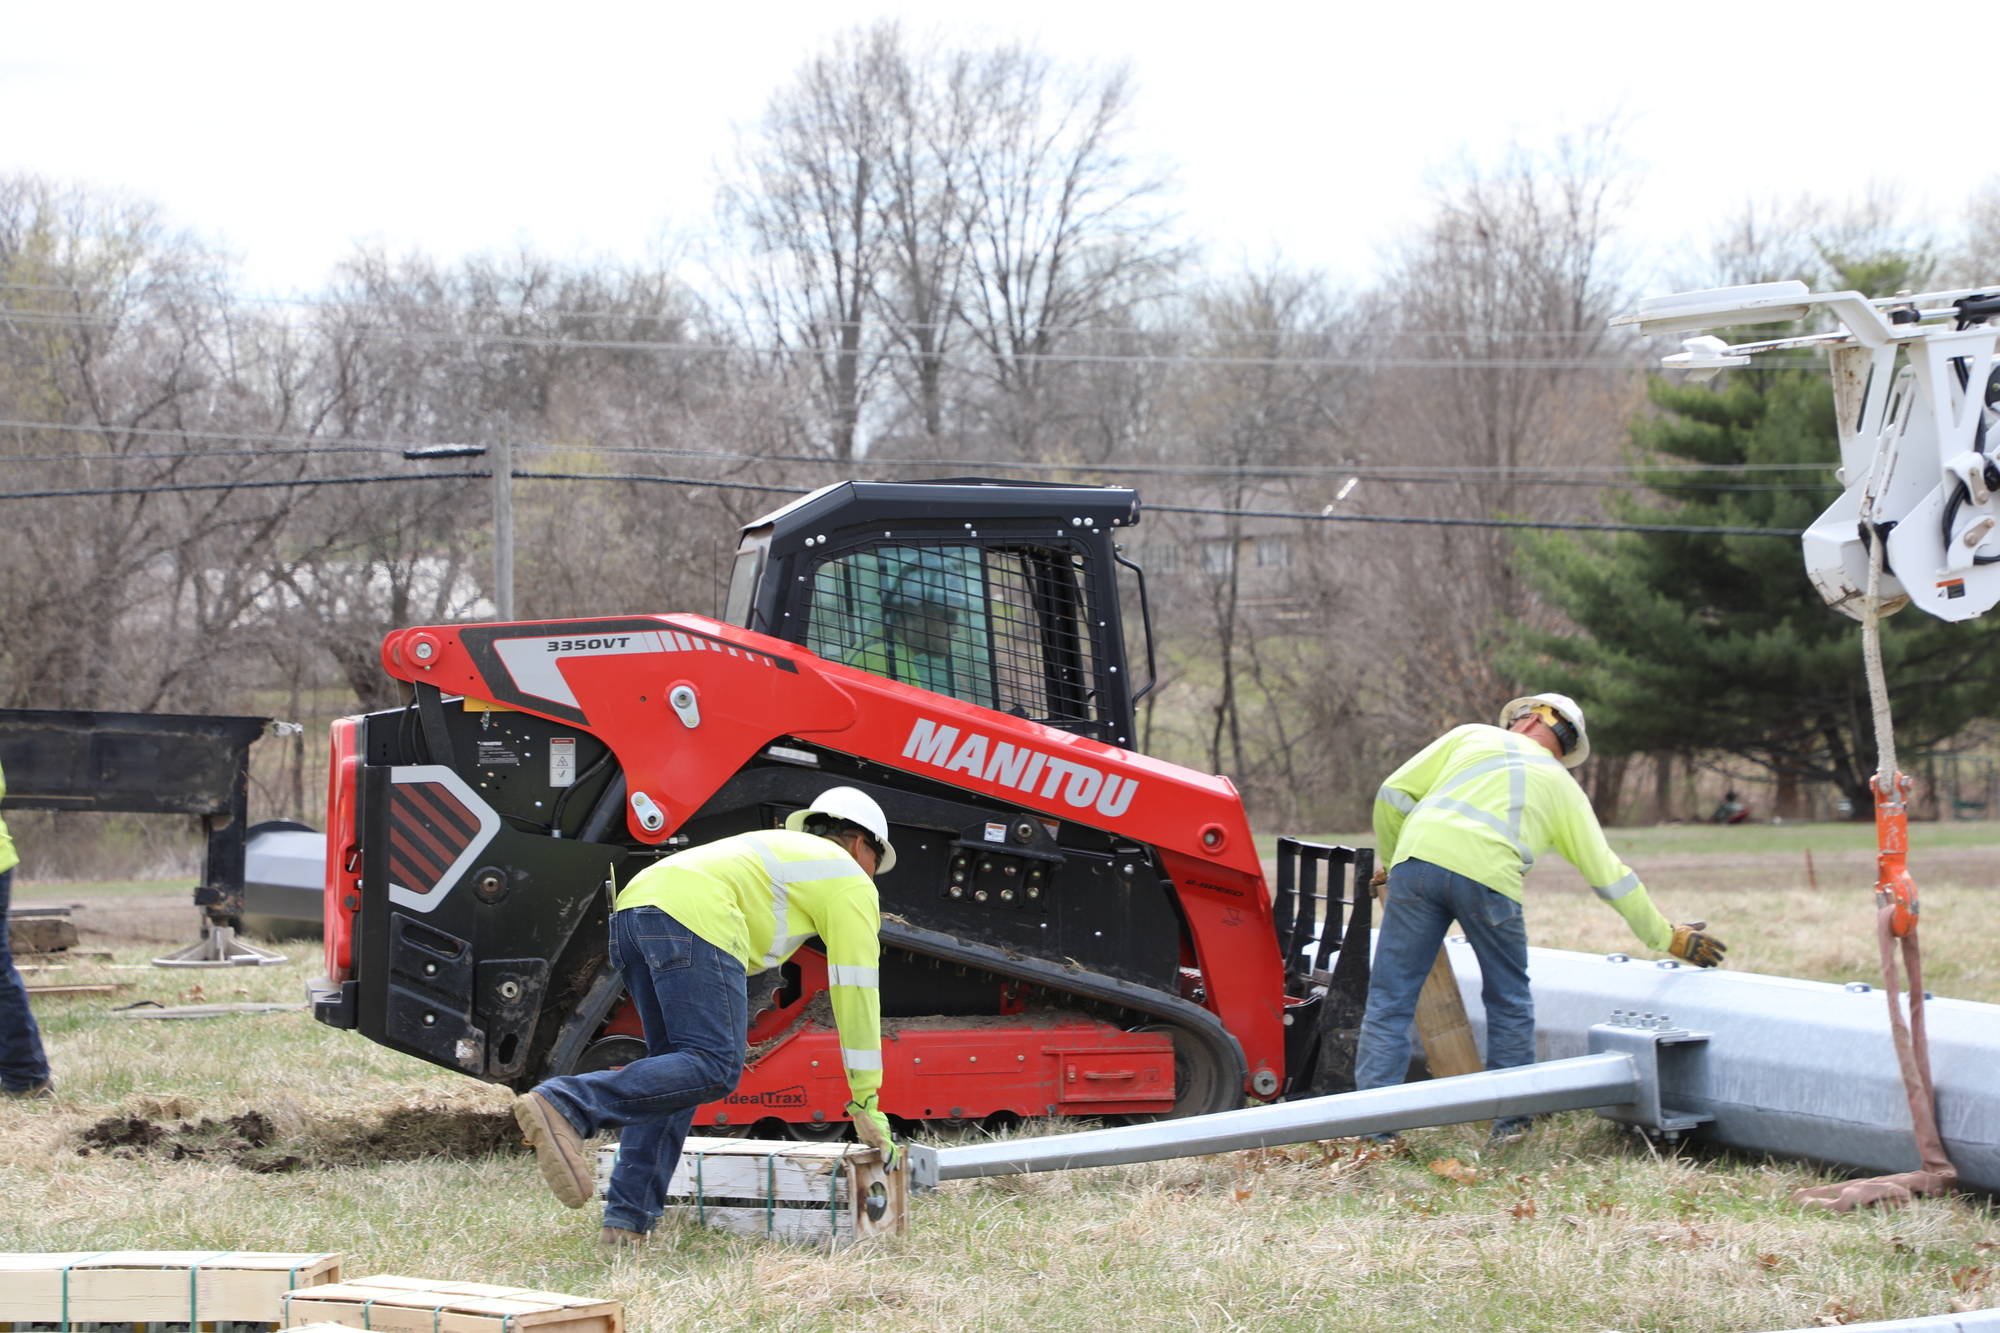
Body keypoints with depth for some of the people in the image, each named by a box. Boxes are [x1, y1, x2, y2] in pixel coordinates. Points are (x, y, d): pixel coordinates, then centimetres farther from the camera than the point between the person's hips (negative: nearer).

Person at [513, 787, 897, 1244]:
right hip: (693, 918, -9)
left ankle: (626, 1220, 0)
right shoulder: (850, 883, 18)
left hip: (631, 910, 9)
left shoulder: (778, 849, 41)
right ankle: (564, 1107, -31)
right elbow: (855, 993, 14)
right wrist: (867, 1103, 15)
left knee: (675, 1068, 12)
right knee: (712, 1070, -15)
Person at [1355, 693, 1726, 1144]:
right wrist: (1666, 937, 36)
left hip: (1420, 856, 0)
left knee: (1389, 1001, 4)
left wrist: (1389, 863, 32)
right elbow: (1609, 876, 28)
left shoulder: (1472, 737, 25)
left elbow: (1393, 794, 19)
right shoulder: (1562, 786, 27)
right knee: (1509, 1005, 20)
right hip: (1488, 876, 0)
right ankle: (1510, 1123, 21)